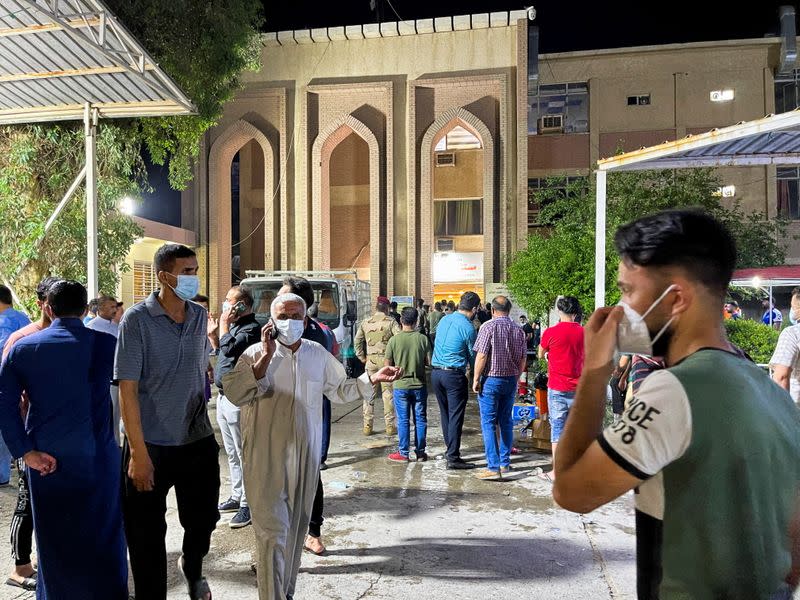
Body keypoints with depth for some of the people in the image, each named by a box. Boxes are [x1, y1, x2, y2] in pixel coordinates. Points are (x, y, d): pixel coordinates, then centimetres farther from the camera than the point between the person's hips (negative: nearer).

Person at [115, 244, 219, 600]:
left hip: (199, 441, 4)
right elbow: (127, 388, -14)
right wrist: (138, 453, -17)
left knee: (203, 519, 16)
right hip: (151, 446, -4)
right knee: (147, 536, 9)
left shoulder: (200, 317, 2)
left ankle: (192, 568, 47)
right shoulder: (137, 319, -12)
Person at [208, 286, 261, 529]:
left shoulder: (252, 328, -14)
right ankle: (237, 496, 28)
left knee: (244, 454, -2)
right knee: (232, 453, 17)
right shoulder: (234, 326, 15)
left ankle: (247, 505, 5)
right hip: (224, 396, 10)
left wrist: (224, 324, -13)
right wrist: (213, 334, 15)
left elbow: (229, 348, -27)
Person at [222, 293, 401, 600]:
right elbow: (234, 394, -22)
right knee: (273, 531, -5)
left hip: (306, 456, 4)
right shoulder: (255, 354, -7)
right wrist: (266, 357, -24)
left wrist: (372, 379, 5)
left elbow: (340, 389, 16)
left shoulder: (318, 354, 5)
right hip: (267, 458, -4)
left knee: (296, 528, 17)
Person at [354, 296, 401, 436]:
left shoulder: (365, 323, 7)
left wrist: (362, 358, 15)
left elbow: (357, 341, 10)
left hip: (371, 361, 2)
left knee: (369, 394, 8)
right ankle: (390, 426, 10)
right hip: (387, 360, -2)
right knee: (388, 393, 5)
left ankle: (367, 426, 12)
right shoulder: (391, 322, -4)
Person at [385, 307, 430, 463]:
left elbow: (388, 365, -6)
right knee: (420, 419, 11)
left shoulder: (394, 340, -10)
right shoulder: (423, 339, -7)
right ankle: (420, 452, 18)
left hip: (400, 385, -1)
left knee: (403, 420, 6)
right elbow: (429, 361, -3)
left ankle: (403, 453, 12)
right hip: (419, 384, 1)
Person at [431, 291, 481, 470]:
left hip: (436, 372, 7)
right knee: (456, 416, -1)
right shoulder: (468, 328, -12)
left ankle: (450, 449, 29)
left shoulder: (444, 320, 8)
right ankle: (453, 457, 2)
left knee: (445, 413, 17)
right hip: (454, 375, -7)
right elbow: (473, 356, -2)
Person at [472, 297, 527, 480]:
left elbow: (481, 356, -16)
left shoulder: (489, 327, -11)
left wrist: (476, 379, -8)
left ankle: (493, 467, -4)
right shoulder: (518, 330, 5)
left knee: (488, 423, -2)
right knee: (506, 422, 14)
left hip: (491, 379, -5)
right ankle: (505, 463, 21)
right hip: (511, 380, 6)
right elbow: (522, 360, 9)